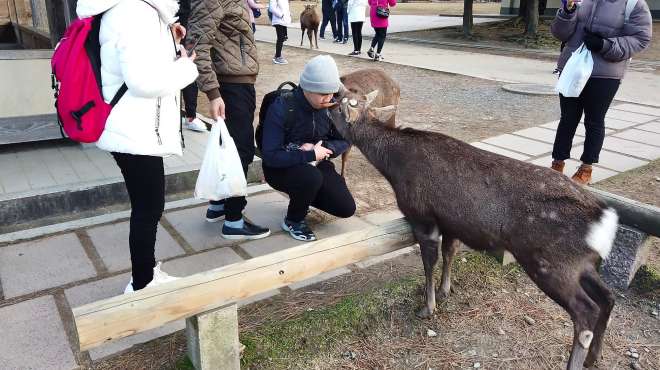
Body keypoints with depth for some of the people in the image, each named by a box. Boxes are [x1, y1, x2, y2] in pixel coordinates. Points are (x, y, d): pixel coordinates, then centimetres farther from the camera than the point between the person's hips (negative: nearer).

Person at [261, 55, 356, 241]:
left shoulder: (331, 106, -10)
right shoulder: (281, 108, -24)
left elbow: (344, 140, 0)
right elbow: (270, 156, -27)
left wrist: (321, 149, -20)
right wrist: (310, 155, -28)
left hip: (315, 165, 5)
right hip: (281, 168, -5)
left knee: (346, 208, -7)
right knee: (311, 177, -37)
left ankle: (304, 195, 20)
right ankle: (293, 221, -7)